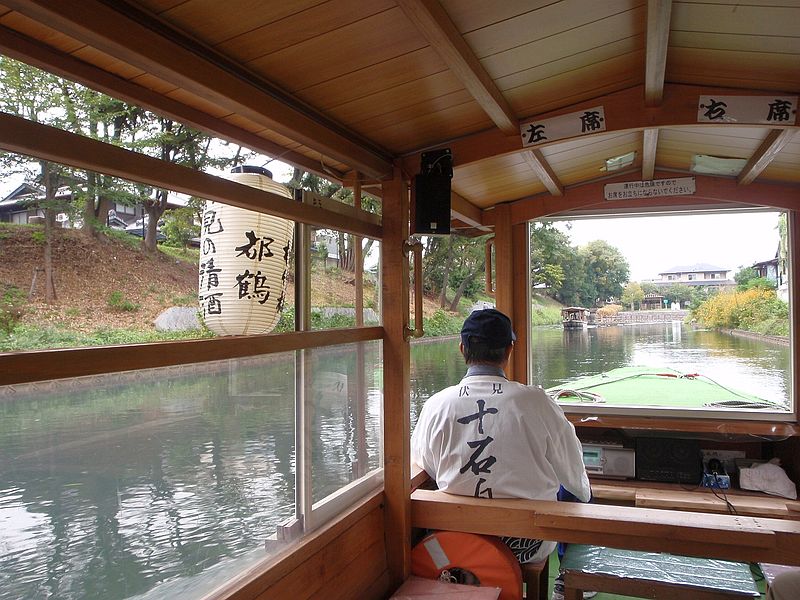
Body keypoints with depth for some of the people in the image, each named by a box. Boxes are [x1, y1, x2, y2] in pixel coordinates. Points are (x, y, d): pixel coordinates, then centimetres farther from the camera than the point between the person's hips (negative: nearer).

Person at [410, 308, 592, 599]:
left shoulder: (435, 405, -13)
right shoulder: (535, 401, -19)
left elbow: (424, 467, 3)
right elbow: (573, 472, -4)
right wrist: (585, 493, 19)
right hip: (527, 545, -3)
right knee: (579, 492, 26)